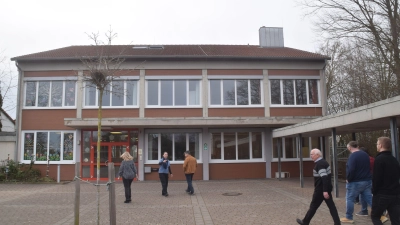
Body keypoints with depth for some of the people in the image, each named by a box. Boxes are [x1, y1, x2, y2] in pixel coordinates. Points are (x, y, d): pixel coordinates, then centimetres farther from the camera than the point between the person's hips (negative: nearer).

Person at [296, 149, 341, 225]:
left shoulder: (319, 164, -20)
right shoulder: (323, 162, 11)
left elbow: (324, 177, -28)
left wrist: (325, 191, -31)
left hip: (321, 189, -9)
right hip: (326, 188, 9)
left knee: (313, 206, 4)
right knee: (331, 205, 7)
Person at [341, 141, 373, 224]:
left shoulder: (352, 156, -18)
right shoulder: (365, 154, 9)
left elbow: (351, 170, -27)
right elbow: (368, 167, 18)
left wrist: (348, 179, -14)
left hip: (355, 182, -7)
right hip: (367, 180, 8)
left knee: (349, 199, 6)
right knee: (369, 198, 12)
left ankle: (349, 218, 13)